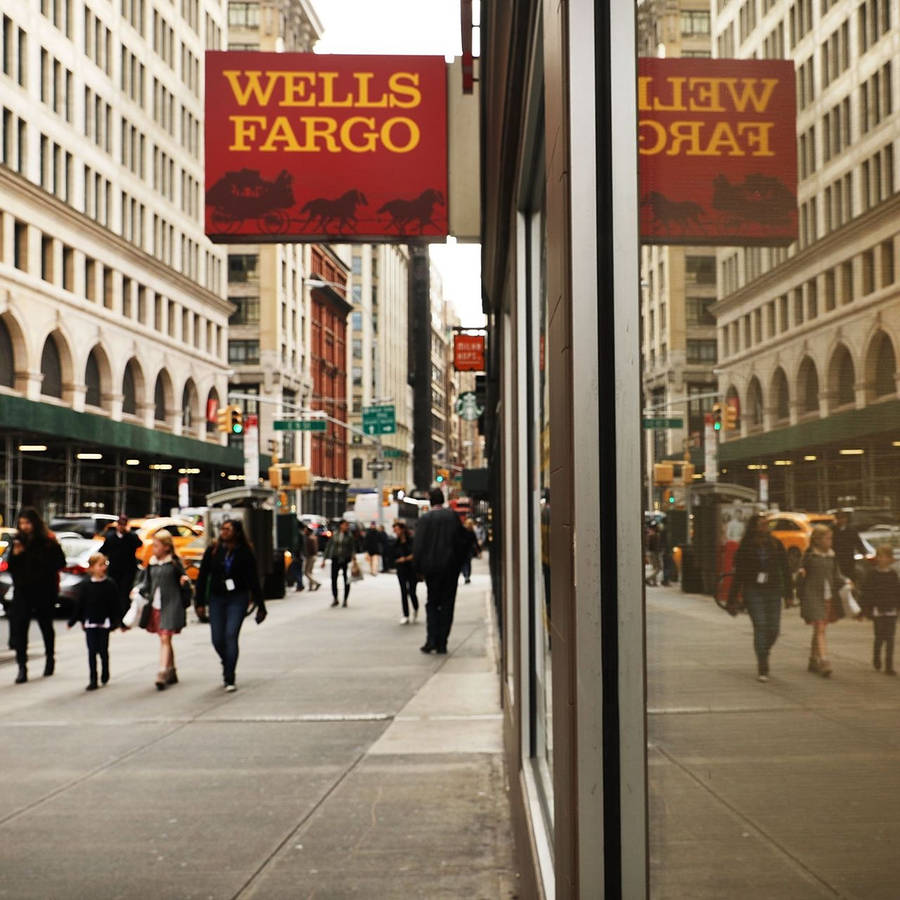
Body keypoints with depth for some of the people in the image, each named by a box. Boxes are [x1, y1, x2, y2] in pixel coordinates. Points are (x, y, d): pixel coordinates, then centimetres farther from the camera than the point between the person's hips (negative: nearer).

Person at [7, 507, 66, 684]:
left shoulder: (48, 541, -8)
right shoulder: (18, 540, 3)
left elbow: (60, 563, -7)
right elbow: (11, 567, 6)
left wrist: (43, 568, -18)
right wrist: (15, 554, -12)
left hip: (44, 591, -2)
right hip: (22, 591, 3)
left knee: (46, 626, 15)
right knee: (19, 627, -9)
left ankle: (50, 657, 36)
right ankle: (22, 666, -7)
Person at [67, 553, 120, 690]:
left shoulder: (110, 584, -3)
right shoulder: (85, 585, -2)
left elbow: (115, 604, 0)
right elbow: (79, 604, 3)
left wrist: (116, 621, -4)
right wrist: (72, 621, 5)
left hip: (104, 622, 0)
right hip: (90, 622, 0)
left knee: (103, 650, 8)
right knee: (92, 651, 1)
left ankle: (105, 674, 31)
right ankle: (93, 680, 6)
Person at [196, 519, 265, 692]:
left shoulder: (245, 552, -3)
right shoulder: (213, 550, 2)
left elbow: (253, 580, 0)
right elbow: (202, 577, 4)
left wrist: (260, 606, 0)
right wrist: (200, 603, 0)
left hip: (238, 599, -3)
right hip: (216, 599, 3)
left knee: (231, 635, -14)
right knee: (217, 639, 3)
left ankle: (229, 679, -8)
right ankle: (227, 664, 34)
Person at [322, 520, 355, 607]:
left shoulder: (349, 536, 0)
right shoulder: (334, 535, 4)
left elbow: (351, 549, 0)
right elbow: (328, 546, 8)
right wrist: (324, 559, 6)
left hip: (346, 560, -1)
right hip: (335, 559, 1)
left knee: (346, 580, 1)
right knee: (333, 579, 0)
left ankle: (345, 600, 13)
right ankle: (335, 599, 14)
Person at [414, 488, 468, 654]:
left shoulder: (425, 519, -5)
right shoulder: (452, 516, -1)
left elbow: (418, 545, -7)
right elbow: (463, 539, 1)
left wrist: (419, 567, 2)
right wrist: (458, 561, 12)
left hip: (432, 567, -1)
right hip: (451, 567, 1)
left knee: (432, 603, 11)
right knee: (447, 604, 6)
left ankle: (432, 640, -3)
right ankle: (442, 643, 3)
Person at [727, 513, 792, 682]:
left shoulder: (776, 545, 5)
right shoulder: (745, 548, -2)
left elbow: (785, 570, 7)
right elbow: (738, 574, 1)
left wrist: (789, 593, 1)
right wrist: (733, 600, 0)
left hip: (773, 592, 3)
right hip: (753, 591, -3)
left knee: (773, 629, 2)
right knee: (760, 627, -12)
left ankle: (764, 654, 31)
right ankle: (762, 668, -7)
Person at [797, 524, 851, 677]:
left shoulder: (831, 555, 10)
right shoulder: (809, 556, -5)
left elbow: (837, 575, 13)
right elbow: (801, 576, -1)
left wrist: (845, 581, -6)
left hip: (829, 597, 5)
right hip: (813, 596, -5)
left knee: (819, 630, 14)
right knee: (819, 629, -12)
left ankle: (813, 661, 25)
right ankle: (824, 662, -19)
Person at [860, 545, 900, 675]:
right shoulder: (872, 574, -3)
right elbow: (866, 592, -3)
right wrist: (866, 609, -6)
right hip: (878, 610, -2)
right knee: (879, 637, 2)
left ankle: (889, 666, 3)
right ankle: (876, 660, 24)